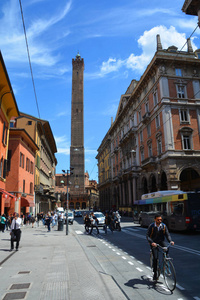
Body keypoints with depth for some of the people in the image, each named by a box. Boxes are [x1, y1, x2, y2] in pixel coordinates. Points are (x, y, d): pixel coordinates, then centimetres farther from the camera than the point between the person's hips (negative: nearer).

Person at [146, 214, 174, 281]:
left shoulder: (164, 226, -8)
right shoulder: (151, 226, -17)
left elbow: (167, 234, -6)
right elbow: (147, 236, -19)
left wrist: (170, 241, -26)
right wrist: (152, 242, -36)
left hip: (161, 241, 3)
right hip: (154, 242, -2)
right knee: (155, 258, -10)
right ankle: (155, 274, 7)